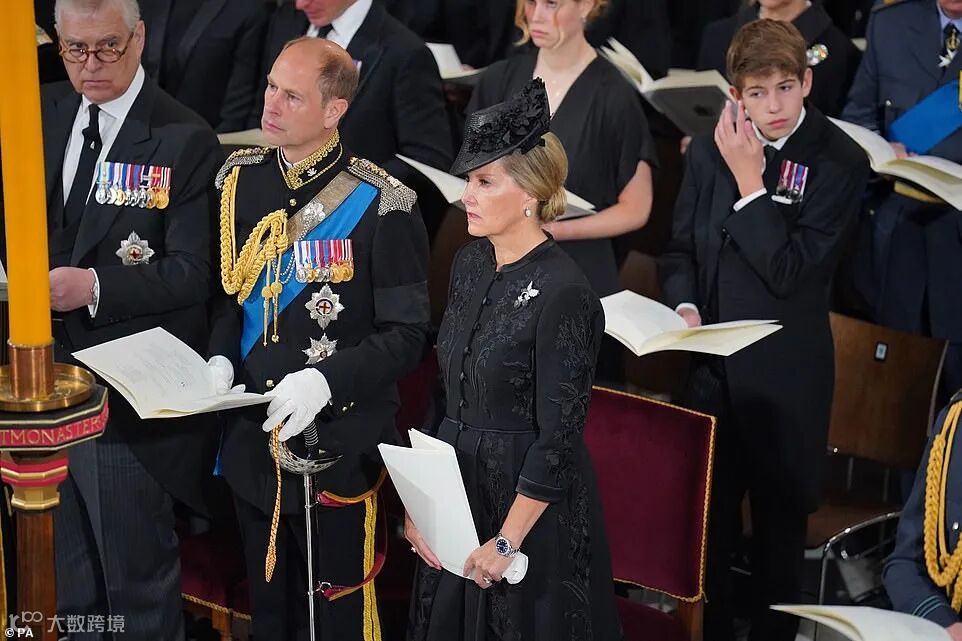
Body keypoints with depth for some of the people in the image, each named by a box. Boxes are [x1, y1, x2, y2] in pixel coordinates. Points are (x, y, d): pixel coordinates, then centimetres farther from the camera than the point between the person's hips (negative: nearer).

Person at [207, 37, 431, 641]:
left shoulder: (379, 203, -15)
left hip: (339, 447, -5)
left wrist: (328, 380, -28)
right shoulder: (240, 178, 2)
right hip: (252, 438, 5)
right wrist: (221, 358, -4)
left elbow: (407, 334, -14)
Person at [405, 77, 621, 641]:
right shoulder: (470, 263, 3)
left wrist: (507, 541, -16)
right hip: (456, 488, 7)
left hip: (531, 503, -7)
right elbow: (446, 390, 9)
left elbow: (558, 437, -19)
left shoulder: (563, 293, -20)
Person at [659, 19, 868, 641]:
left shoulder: (839, 161, -12)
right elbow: (681, 248, 12)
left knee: (779, 523, 9)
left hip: (786, 377, -4)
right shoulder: (709, 151, 4)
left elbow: (789, 271, -18)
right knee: (706, 516, 13)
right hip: (711, 365, 5)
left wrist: (749, 181, -19)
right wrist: (684, 306, -7)